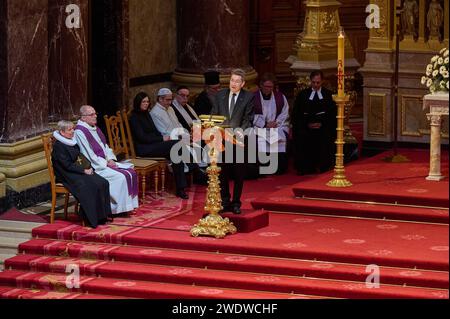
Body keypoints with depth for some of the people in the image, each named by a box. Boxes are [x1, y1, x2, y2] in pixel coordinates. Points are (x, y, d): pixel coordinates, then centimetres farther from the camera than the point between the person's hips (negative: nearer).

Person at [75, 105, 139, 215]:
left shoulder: (95, 128, 16)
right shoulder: (80, 132, -14)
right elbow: (88, 154, -18)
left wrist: (110, 159, 0)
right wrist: (105, 163, -16)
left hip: (105, 162, 9)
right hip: (95, 167, -9)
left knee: (131, 172, -5)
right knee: (120, 177, -24)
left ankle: (130, 205, -2)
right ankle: (119, 208, -15)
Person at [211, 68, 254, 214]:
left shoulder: (249, 97, -1)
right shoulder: (220, 95, 9)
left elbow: (248, 119, -7)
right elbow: (213, 116, 8)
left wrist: (241, 131, -24)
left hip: (239, 140, -2)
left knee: (239, 174, 5)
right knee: (223, 173, 6)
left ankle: (236, 203, 14)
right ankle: (225, 202, 14)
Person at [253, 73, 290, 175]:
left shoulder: (280, 97, 12)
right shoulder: (253, 97, 2)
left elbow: (285, 114, 12)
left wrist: (276, 122, -6)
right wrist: (265, 124, -12)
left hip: (278, 129, 3)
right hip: (260, 128, -3)